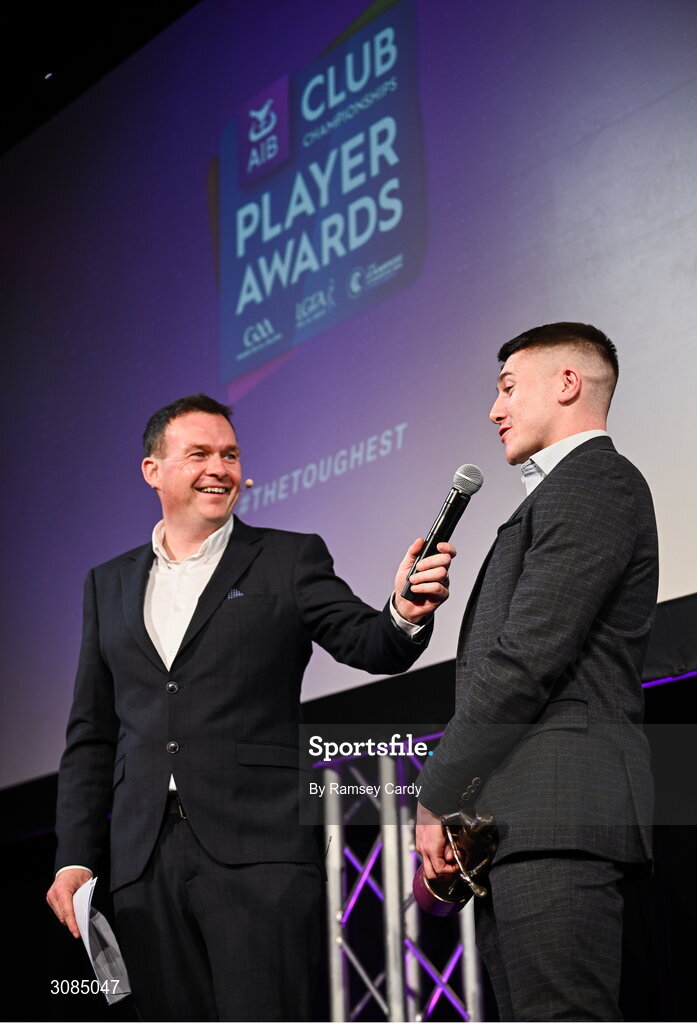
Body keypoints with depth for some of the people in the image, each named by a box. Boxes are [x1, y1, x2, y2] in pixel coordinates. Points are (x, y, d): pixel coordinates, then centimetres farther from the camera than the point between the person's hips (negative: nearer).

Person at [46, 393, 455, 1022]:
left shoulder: (289, 560, 8)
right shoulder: (109, 585, 17)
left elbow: (368, 644, -5)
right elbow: (91, 737, 18)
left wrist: (405, 615, -28)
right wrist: (75, 857, 10)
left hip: (258, 852, -3)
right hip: (146, 864, 4)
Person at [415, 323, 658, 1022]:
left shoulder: (592, 484, -5)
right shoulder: (567, 493, 26)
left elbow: (525, 659, -15)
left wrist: (436, 799, -10)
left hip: (556, 814, -10)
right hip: (519, 827, 10)